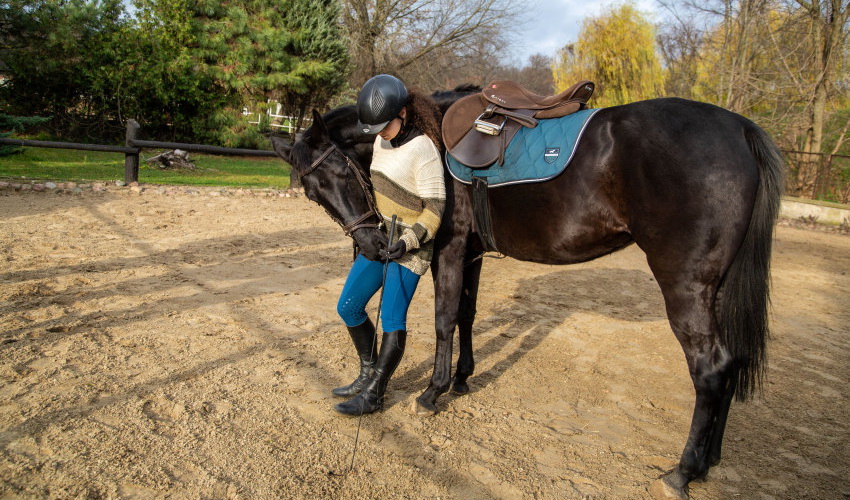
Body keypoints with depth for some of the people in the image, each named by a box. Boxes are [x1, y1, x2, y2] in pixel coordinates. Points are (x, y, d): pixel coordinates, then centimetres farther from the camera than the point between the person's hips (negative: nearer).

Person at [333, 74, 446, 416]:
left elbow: (434, 210, -19)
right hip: (379, 239, 9)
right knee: (348, 307, 11)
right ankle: (369, 374, 28)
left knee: (392, 320, -4)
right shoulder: (382, 142, 5)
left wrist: (407, 241, -27)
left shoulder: (423, 151, -19)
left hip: (409, 247, -9)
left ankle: (373, 395, 10)